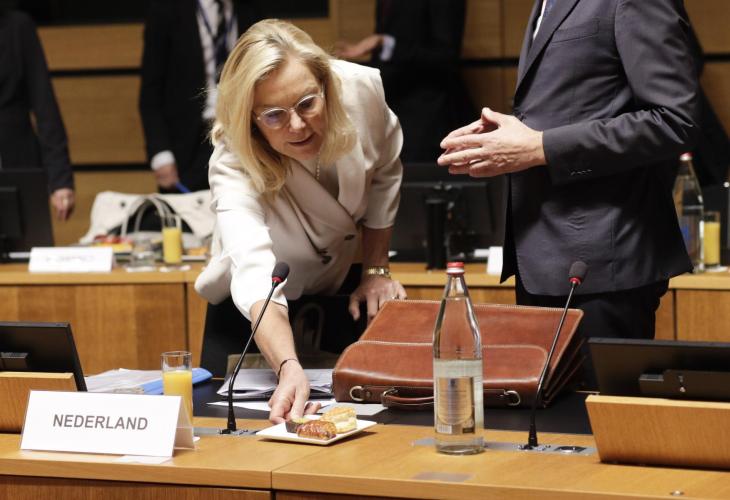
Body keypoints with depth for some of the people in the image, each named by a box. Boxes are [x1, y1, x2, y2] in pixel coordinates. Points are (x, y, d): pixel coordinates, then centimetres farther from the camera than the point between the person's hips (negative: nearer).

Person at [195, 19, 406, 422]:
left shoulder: (361, 89, -28)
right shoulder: (234, 167, -37)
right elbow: (255, 280, -52)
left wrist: (376, 271, -3)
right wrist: (289, 370, -69)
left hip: (341, 292, 3)